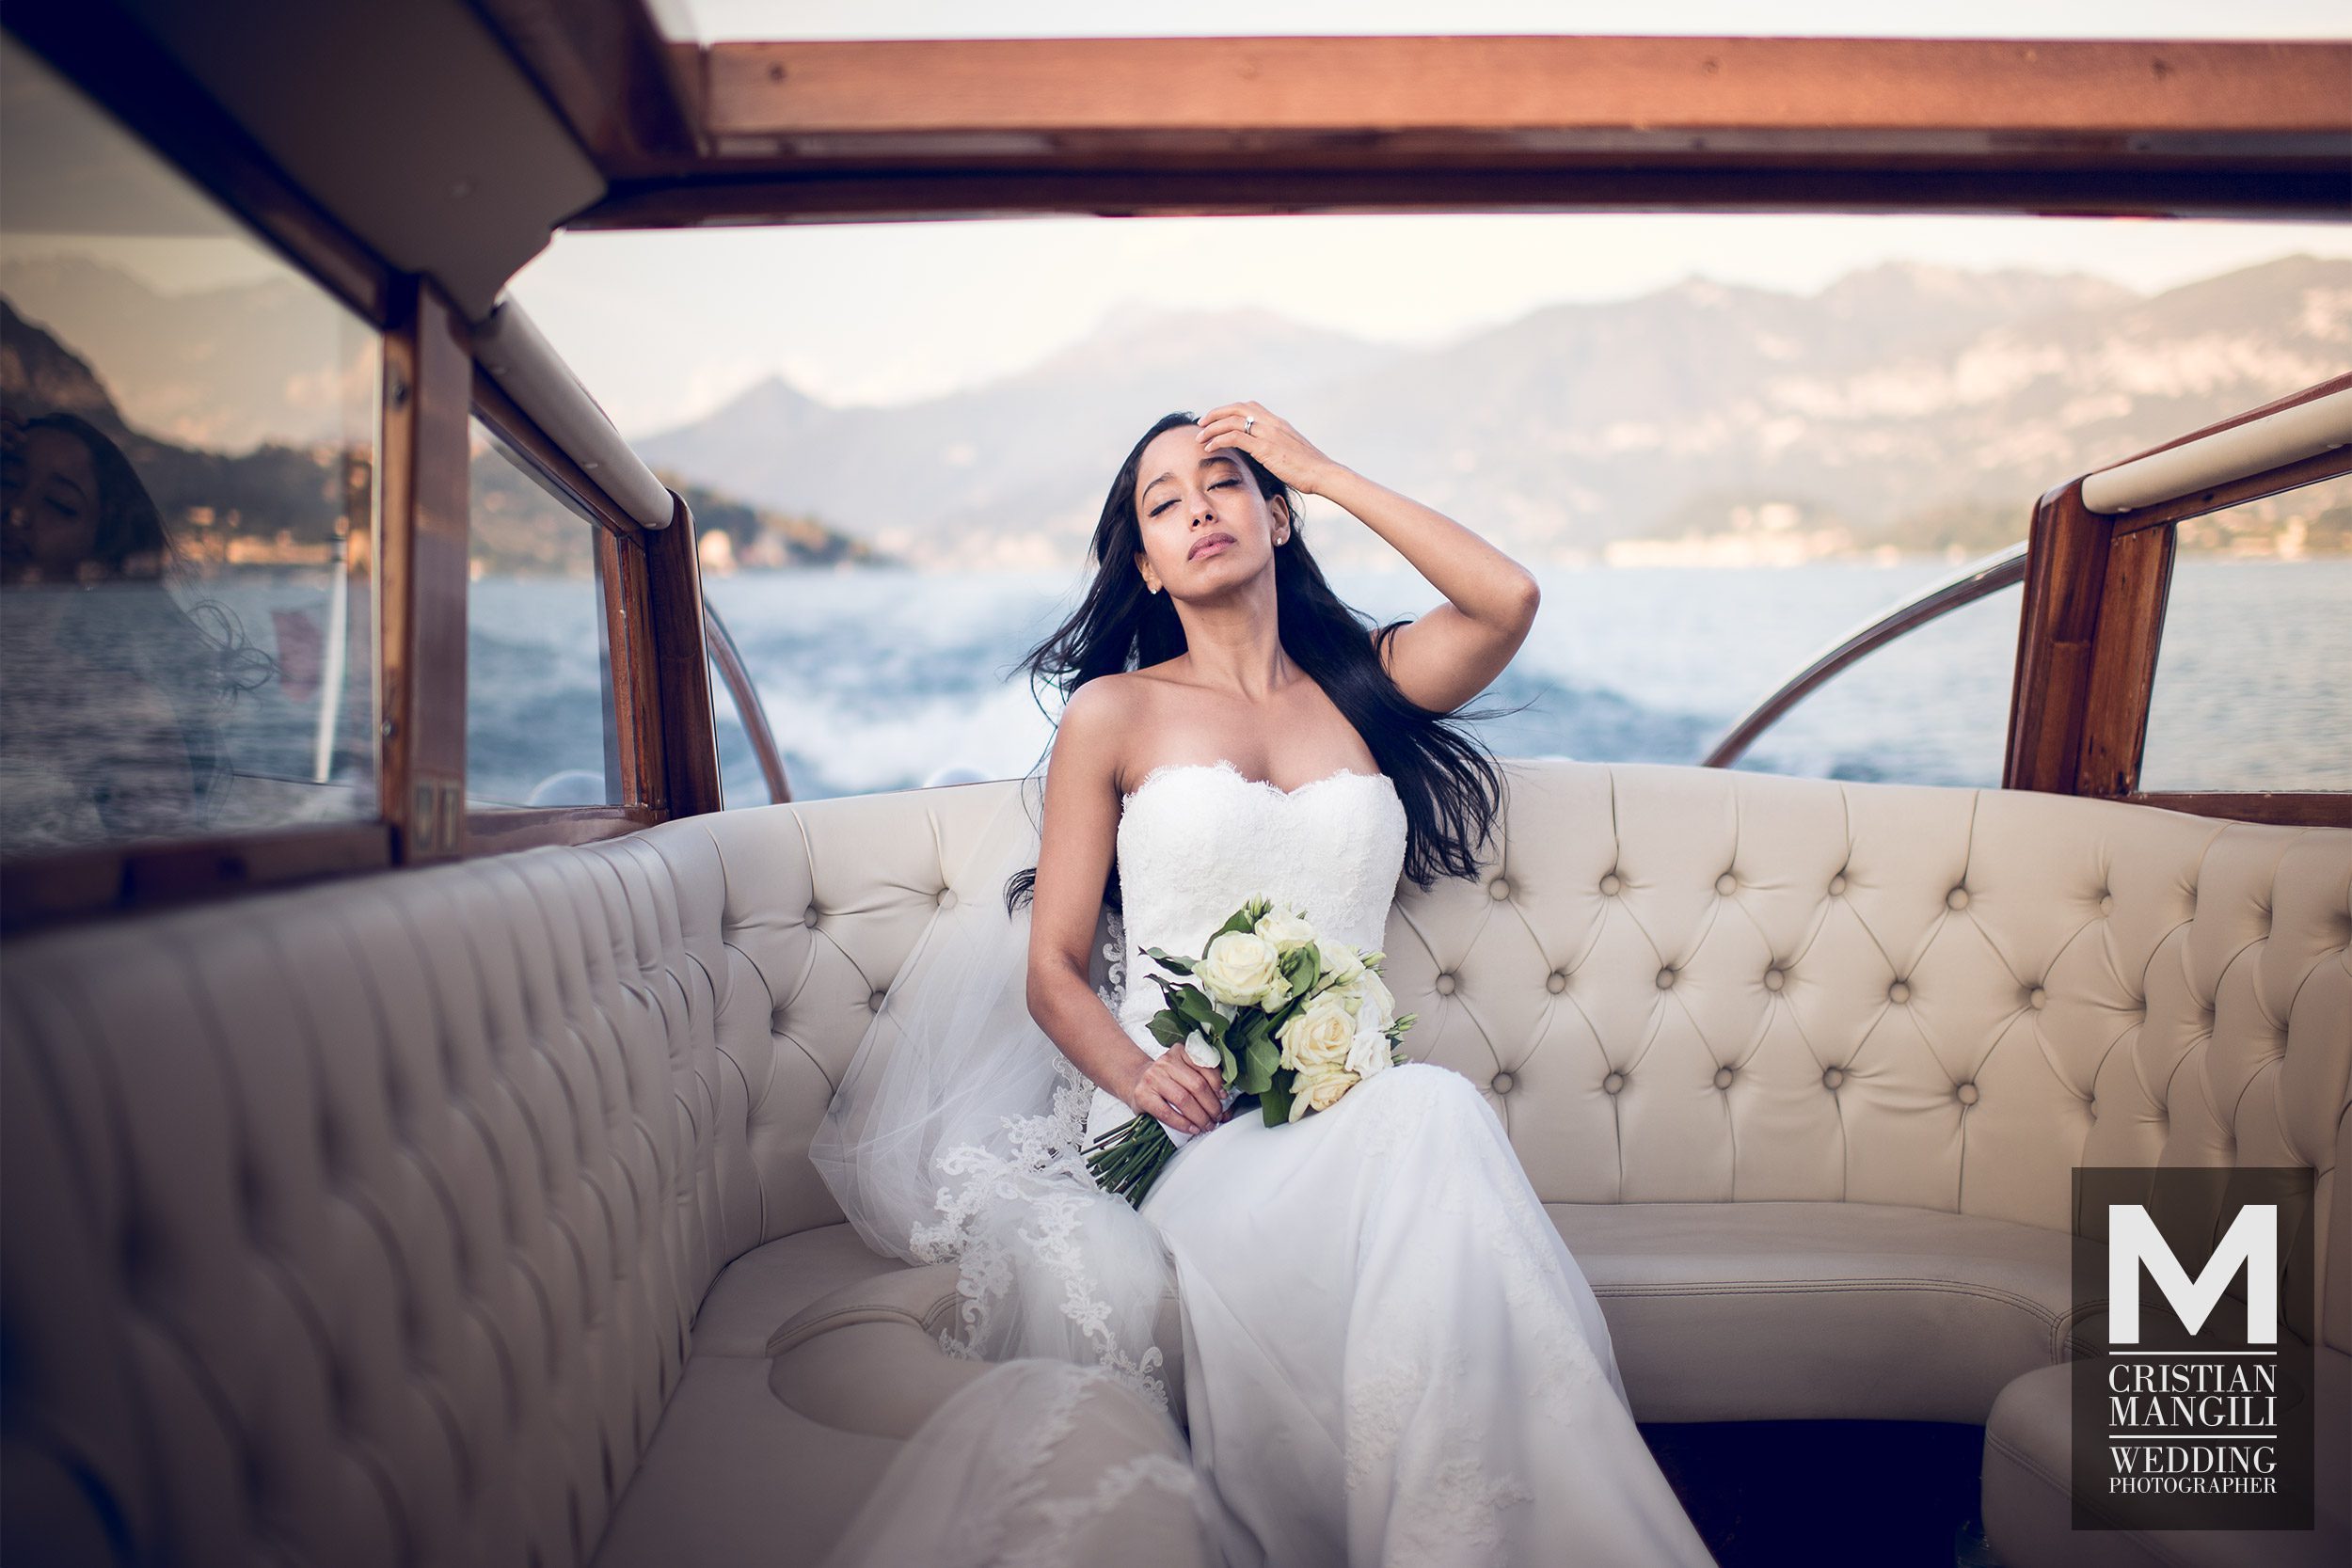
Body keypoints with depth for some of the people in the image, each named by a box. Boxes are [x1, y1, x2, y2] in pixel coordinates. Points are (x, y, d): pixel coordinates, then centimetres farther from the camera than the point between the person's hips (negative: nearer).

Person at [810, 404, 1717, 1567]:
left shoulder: (1362, 686, 17)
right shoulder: (1114, 711, 9)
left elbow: (1509, 599, -3)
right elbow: (1053, 970, 6)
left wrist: (1322, 469, 4)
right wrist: (1140, 1076, -15)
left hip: (1349, 1108, 3)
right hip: (1183, 1123, -3)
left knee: (1436, 1116, -34)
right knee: (1432, 1125, -33)